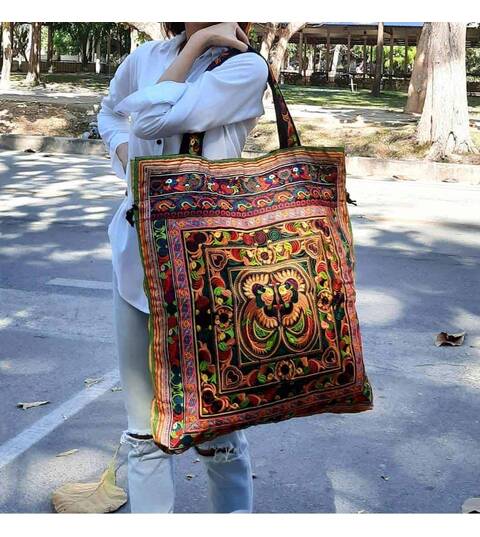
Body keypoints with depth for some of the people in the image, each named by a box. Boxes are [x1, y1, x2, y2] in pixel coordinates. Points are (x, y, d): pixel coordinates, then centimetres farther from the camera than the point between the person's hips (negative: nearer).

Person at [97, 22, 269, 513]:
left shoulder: (245, 66, -8)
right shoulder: (145, 57, 8)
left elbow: (151, 120, -18)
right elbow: (110, 114, 27)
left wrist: (197, 44, -9)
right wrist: (128, 163, 8)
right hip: (137, 251, 5)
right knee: (145, 424, 11)